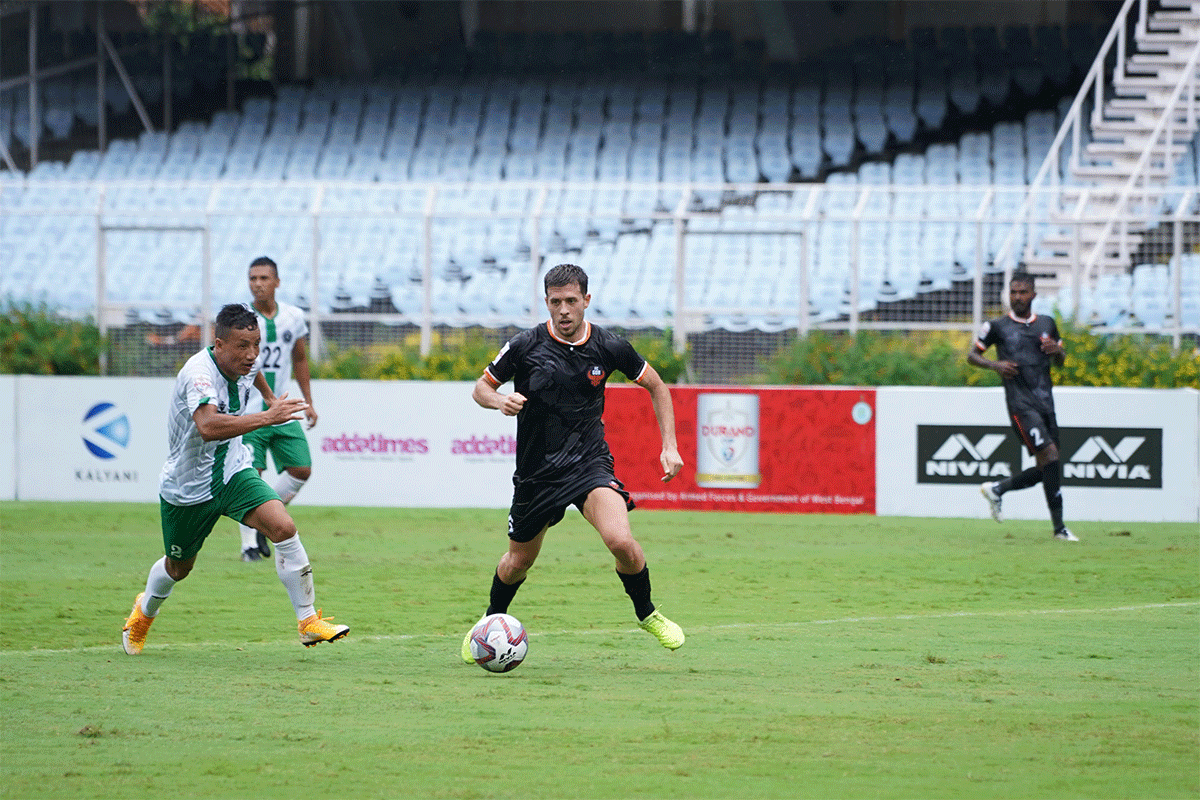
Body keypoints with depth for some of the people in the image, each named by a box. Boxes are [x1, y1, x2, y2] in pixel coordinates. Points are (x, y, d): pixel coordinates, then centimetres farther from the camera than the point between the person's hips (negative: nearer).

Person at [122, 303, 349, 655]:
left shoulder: (243, 370, -5)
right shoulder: (199, 372, -30)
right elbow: (208, 426, -50)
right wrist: (267, 417, -53)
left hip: (232, 472, 5)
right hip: (187, 487, -5)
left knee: (283, 527, -20)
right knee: (179, 568, 16)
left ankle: (308, 622, -15)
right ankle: (143, 613, 51)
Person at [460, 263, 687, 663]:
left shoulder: (608, 347, -7)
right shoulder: (526, 345, -10)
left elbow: (656, 386, 8)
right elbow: (481, 387, 3)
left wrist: (669, 446, 0)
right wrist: (500, 400, -21)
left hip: (589, 461, -1)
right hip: (537, 471, 1)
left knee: (621, 541, -24)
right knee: (518, 561, 14)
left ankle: (647, 614, 2)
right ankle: (492, 620, 45)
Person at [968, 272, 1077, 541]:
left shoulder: (1047, 324, 14)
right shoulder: (997, 326, 2)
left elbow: (1060, 361, 25)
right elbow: (972, 355, 10)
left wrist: (1057, 350, 1)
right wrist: (995, 365, -9)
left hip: (1046, 404, 6)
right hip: (1021, 405, -6)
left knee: (1044, 469, 5)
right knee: (1050, 455, -19)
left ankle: (996, 489, 27)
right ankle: (1059, 527, -16)